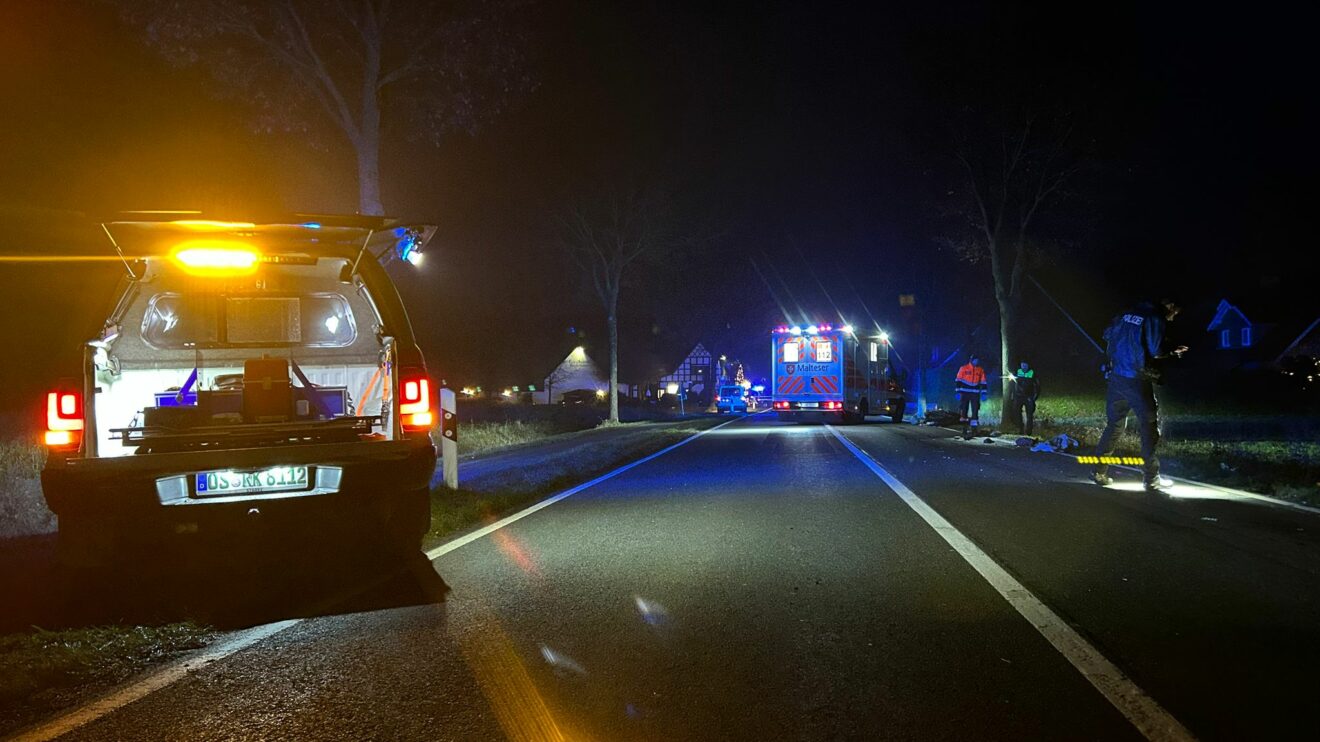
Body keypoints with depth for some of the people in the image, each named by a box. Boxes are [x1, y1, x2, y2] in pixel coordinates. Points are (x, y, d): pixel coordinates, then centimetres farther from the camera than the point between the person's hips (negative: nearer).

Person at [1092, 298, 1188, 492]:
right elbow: (1155, 356, -15)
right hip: (1137, 381, -6)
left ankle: (1100, 473, 16)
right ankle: (1152, 479, 7)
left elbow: (1109, 336, 17)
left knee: (1113, 424, 15)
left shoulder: (1128, 314, 10)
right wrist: (1173, 354, 4)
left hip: (1116, 378, 7)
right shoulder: (1156, 320, -10)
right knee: (1149, 427, 4)